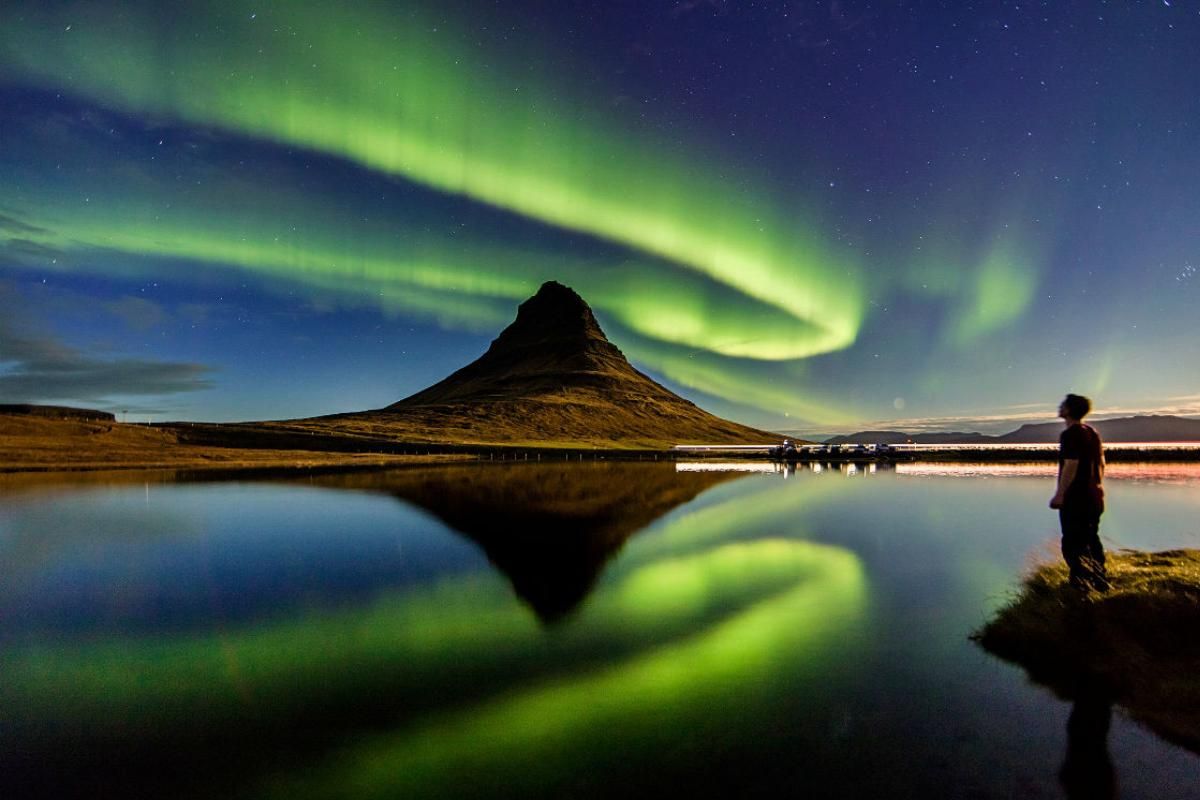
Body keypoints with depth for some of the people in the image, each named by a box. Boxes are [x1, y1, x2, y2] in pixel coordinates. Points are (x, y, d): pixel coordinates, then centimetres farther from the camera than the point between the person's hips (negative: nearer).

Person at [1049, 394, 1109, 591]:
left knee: (1072, 544, -1)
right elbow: (1101, 462, 15)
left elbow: (1071, 466, -22)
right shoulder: (1093, 432, 10)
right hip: (1094, 497, 9)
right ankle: (1100, 579, 26)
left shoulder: (1070, 434, -17)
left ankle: (1082, 581, -3)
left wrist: (1059, 494, -19)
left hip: (1075, 498, -9)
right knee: (1091, 539, 19)